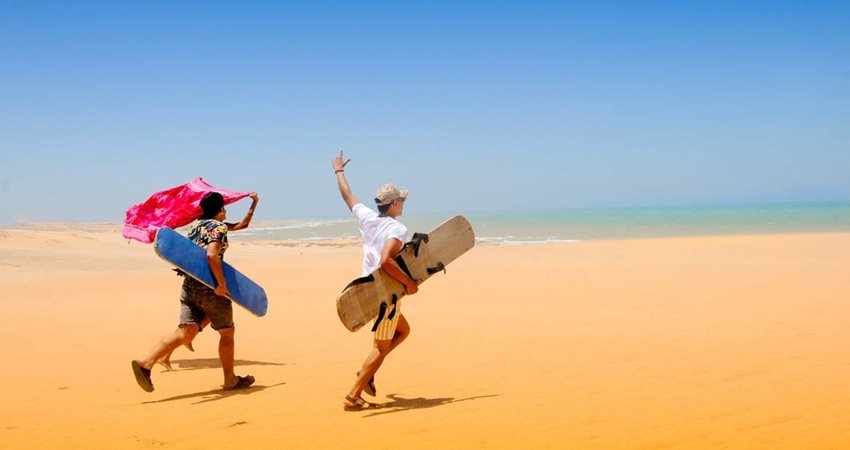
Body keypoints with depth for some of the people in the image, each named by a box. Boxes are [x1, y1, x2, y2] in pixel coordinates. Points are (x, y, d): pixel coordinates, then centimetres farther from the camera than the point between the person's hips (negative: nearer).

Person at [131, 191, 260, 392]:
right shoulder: (218, 227, -8)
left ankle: (146, 363, -25)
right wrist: (222, 283, -23)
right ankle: (230, 380, 19)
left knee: (186, 331, -5)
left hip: (189, 286, 8)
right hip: (209, 288, -8)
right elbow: (212, 255, -26)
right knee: (227, 332, 11)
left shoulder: (196, 224, 21)